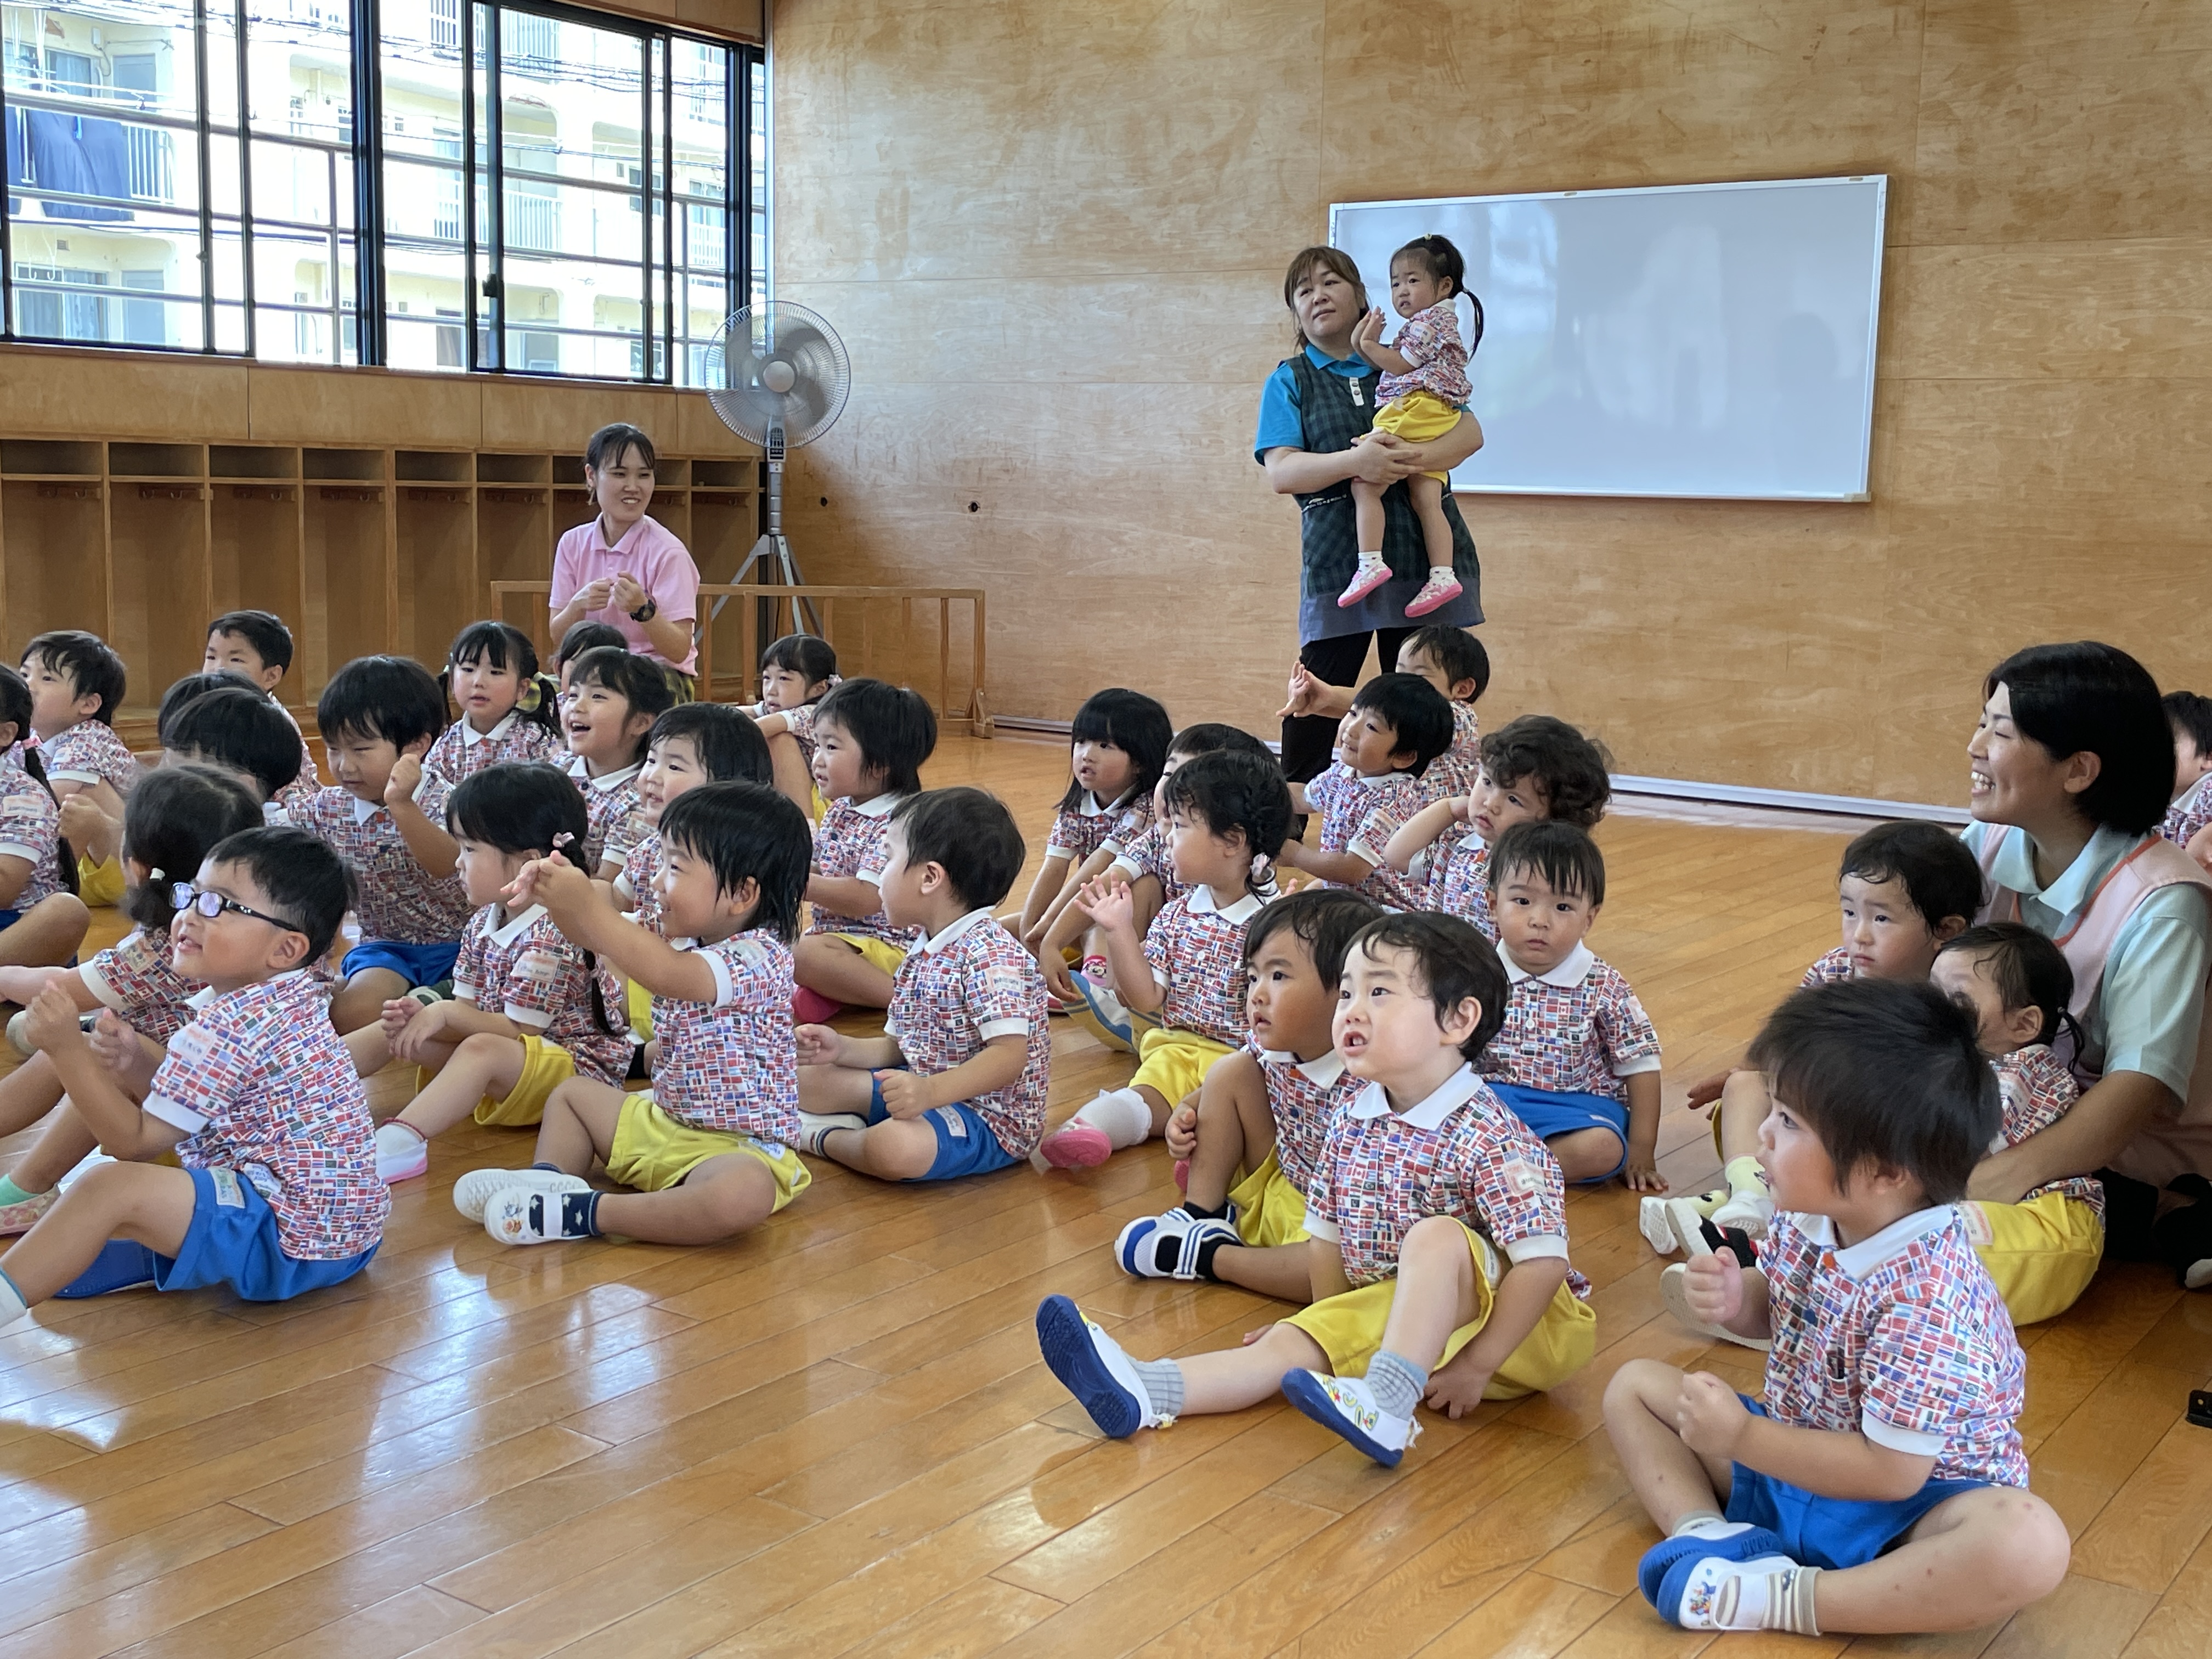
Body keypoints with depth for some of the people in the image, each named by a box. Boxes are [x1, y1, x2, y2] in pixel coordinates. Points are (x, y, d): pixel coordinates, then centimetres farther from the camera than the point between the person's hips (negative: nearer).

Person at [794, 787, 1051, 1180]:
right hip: (924, 1085, 9)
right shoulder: (922, 953, 9)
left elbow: (1010, 1054, -29)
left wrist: (931, 1091, -39)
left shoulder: (990, 955, -23)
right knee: (808, 1080, 12)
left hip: (989, 1119, -9)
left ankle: (825, 1139, -7)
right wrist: (842, 1048, -2)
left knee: (895, 1148, -36)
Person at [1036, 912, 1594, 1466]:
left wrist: (1474, 1365, -24)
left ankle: (1387, 1404, -45)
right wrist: (1328, 1325, 9)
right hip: (1390, 1311, 7)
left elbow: (1544, 1262, -25)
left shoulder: (1489, 1140, -23)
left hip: (1507, 1325, -7)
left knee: (1437, 1235, -34)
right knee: (1284, 1344, -10)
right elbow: (1329, 1230, 11)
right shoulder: (1354, 1125, 0)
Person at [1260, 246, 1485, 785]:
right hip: (1337, 563, -1)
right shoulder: (1289, 381, 11)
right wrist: (1353, 462, -21)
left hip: (1425, 556, 1)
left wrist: (1416, 457, -17)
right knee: (1313, 711, -4)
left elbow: (1471, 433, 4)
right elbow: (1280, 473, -4)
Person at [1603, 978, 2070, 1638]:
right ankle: (1704, 1532, -16)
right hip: (1793, 1456, 8)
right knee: (1634, 1384, 7)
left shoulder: (1927, 1300, -31)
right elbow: (1774, 1309, 12)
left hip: (1907, 1505, -7)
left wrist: (1742, 1438, -24)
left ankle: (1788, 1600, -27)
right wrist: (1737, 1300, -13)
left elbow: (1891, 1471, -29)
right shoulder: (1811, 1218, -9)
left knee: (2031, 1544, -38)